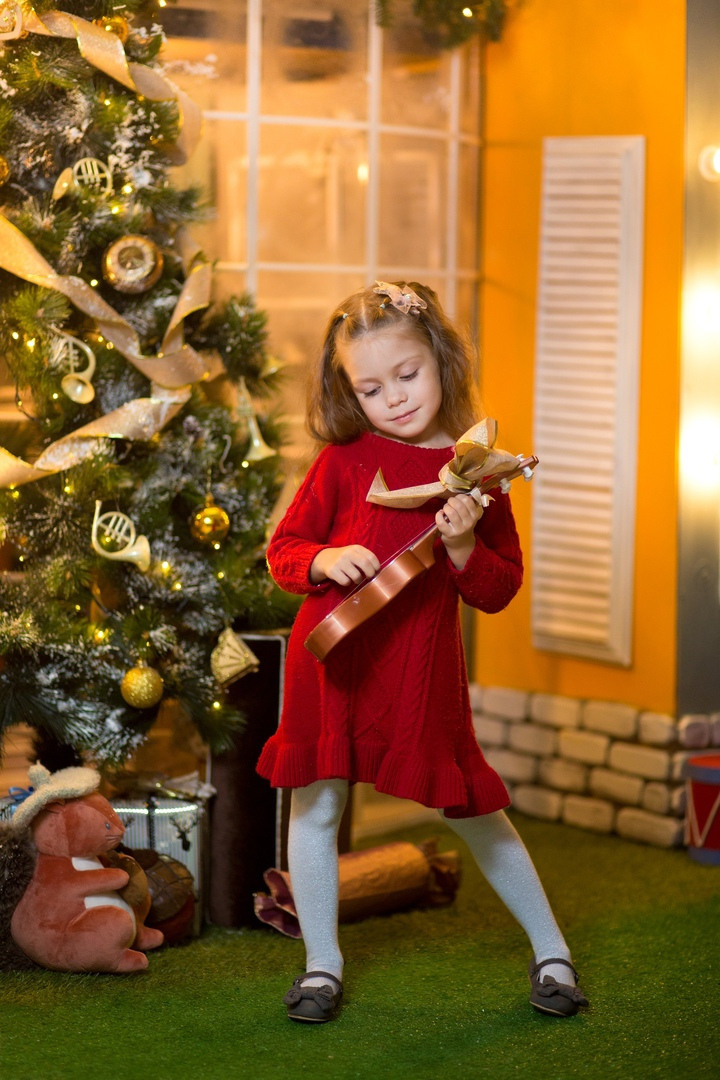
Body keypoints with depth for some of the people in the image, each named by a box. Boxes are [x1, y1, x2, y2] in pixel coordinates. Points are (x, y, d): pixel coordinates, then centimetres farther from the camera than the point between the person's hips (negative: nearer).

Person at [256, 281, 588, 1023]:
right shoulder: (342, 460, -1)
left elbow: (498, 591, 2)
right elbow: (282, 549, 5)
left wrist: (463, 546, -16)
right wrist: (321, 560, -15)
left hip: (422, 670, -1)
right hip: (332, 659, 1)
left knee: (471, 810, 6)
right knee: (315, 807, 6)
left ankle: (551, 950, 23)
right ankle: (322, 964, 24)